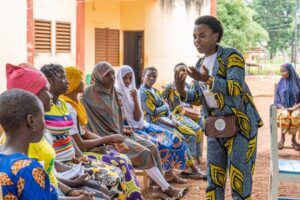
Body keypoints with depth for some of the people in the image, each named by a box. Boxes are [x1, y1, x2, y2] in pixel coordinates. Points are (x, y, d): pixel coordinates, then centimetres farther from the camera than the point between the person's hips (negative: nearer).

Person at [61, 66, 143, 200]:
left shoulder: (74, 103, 10)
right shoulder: (68, 108, -21)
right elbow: (80, 145, -21)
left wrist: (110, 140, -2)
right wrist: (108, 139, -11)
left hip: (80, 150, 9)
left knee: (124, 159, -2)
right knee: (120, 164, -14)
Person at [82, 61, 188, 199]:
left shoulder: (111, 91, 10)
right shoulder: (90, 94, -13)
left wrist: (122, 129, 1)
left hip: (117, 131, 7)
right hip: (105, 135, -7)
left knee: (151, 147, -11)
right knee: (143, 152, -21)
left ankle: (160, 187, -13)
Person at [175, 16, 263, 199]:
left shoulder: (231, 55, -12)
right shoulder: (200, 64, 9)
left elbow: (236, 88, -24)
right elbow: (199, 98, 11)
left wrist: (207, 79, -35)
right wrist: (182, 92, -9)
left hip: (241, 123, -6)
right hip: (217, 126, 7)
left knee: (239, 175, -5)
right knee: (214, 174, 8)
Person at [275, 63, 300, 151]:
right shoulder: (280, 84, 5)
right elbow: (277, 100, 5)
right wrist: (283, 108, -14)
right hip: (284, 108, 1)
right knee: (285, 116, -36)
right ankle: (282, 137, -18)